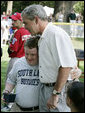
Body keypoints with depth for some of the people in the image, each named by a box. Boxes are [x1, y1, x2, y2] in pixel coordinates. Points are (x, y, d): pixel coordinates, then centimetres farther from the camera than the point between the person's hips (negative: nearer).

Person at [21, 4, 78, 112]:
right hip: (44, 88, 9)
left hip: (58, 88, -9)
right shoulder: (42, 37, 14)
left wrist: (55, 94, -22)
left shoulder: (56, 34, -18)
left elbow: (66, 66, -25)